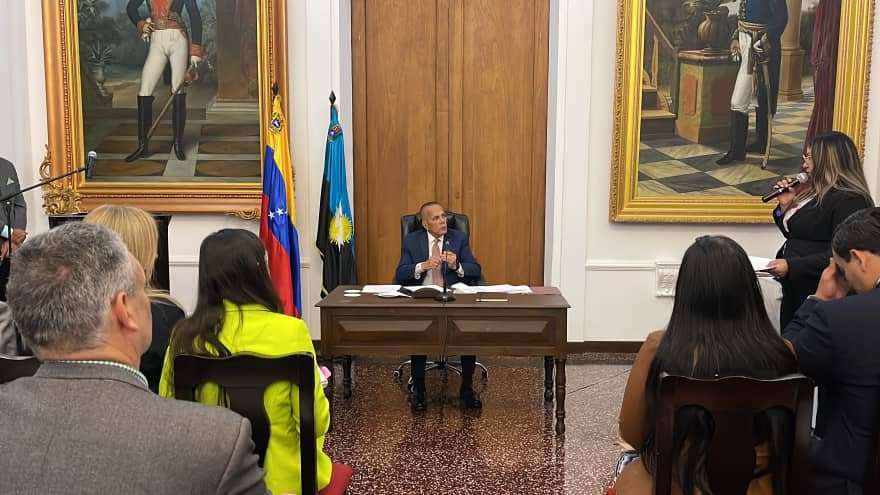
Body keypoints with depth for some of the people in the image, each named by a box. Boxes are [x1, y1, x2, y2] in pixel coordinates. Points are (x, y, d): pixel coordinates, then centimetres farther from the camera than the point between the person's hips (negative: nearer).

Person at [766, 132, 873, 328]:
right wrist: (785, 206, 6)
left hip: (817, 292, -9)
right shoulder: (815, 192, 13)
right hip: (793, 288, 9)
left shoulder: (850, 200, -16)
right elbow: (792, 234, 22)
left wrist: (791, 266, -29)